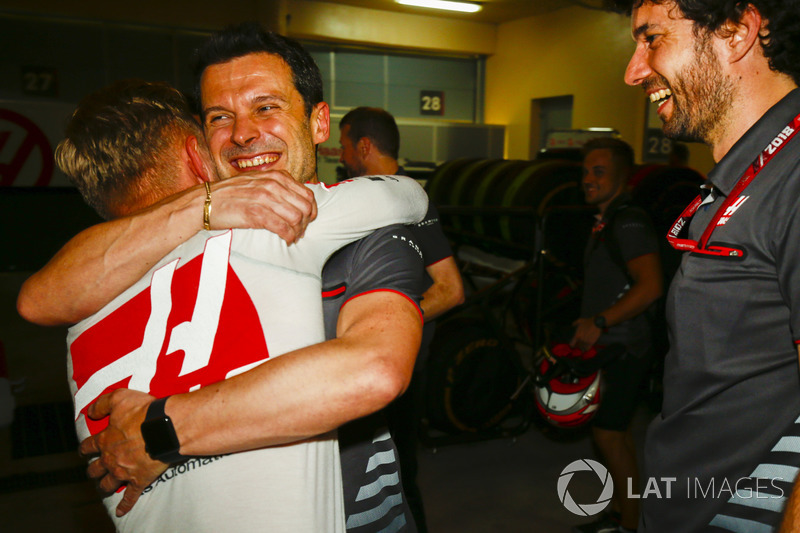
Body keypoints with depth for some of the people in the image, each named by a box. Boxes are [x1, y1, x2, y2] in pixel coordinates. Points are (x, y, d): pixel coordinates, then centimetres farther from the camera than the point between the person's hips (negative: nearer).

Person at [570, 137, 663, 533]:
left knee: (608, 433, -3)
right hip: (606, 347, 10)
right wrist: (589, 323, 18)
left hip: (622, 350, -10)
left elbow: (650, 286, -27)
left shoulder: (629, 224, -17)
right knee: (614, 433, 16)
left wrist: (600, 322, -26)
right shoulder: (605, 223, 15)